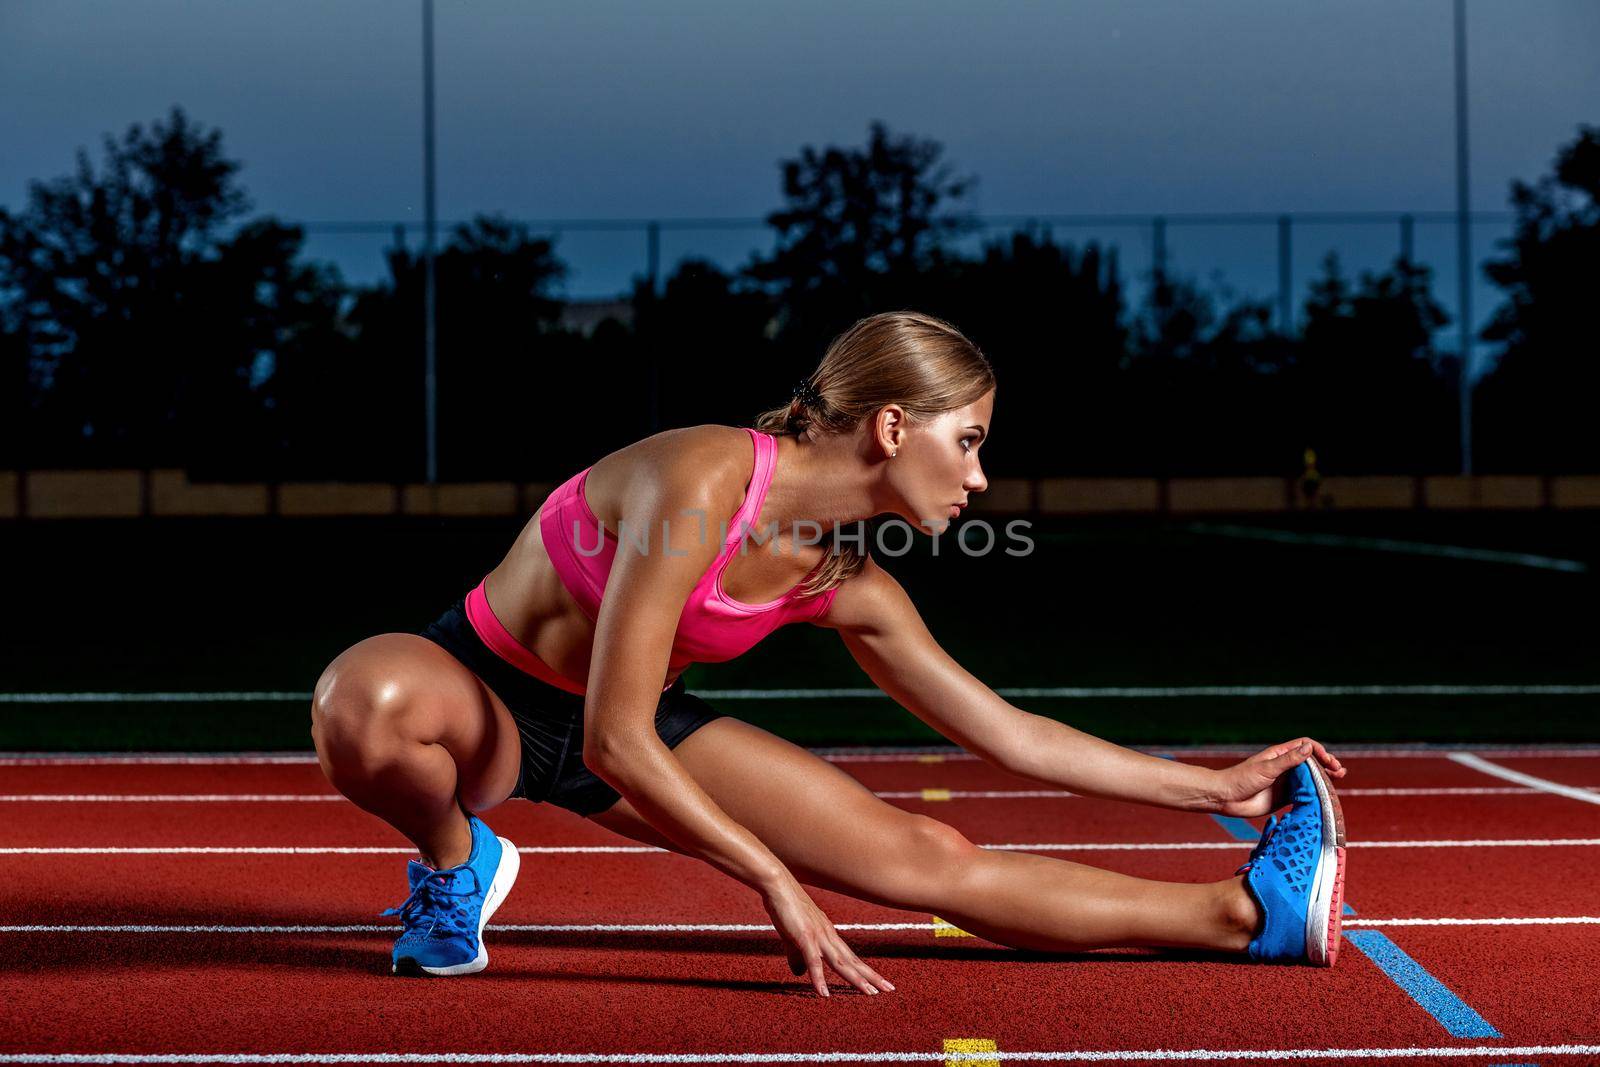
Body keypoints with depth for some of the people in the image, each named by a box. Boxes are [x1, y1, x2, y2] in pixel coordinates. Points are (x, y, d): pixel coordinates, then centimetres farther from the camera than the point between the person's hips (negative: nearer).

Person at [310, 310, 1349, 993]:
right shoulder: (704, 478, -31)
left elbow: (1013, 735, 4)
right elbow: (616, 741, -32)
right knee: (367, 697, -43)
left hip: (624, 736, 5)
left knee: (925, 857, -5)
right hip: (480, 695, -5)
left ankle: (1247, 910, 2)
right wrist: (776, 879, -29)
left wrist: (1218, 787, 5)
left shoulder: (850, 587, -6)